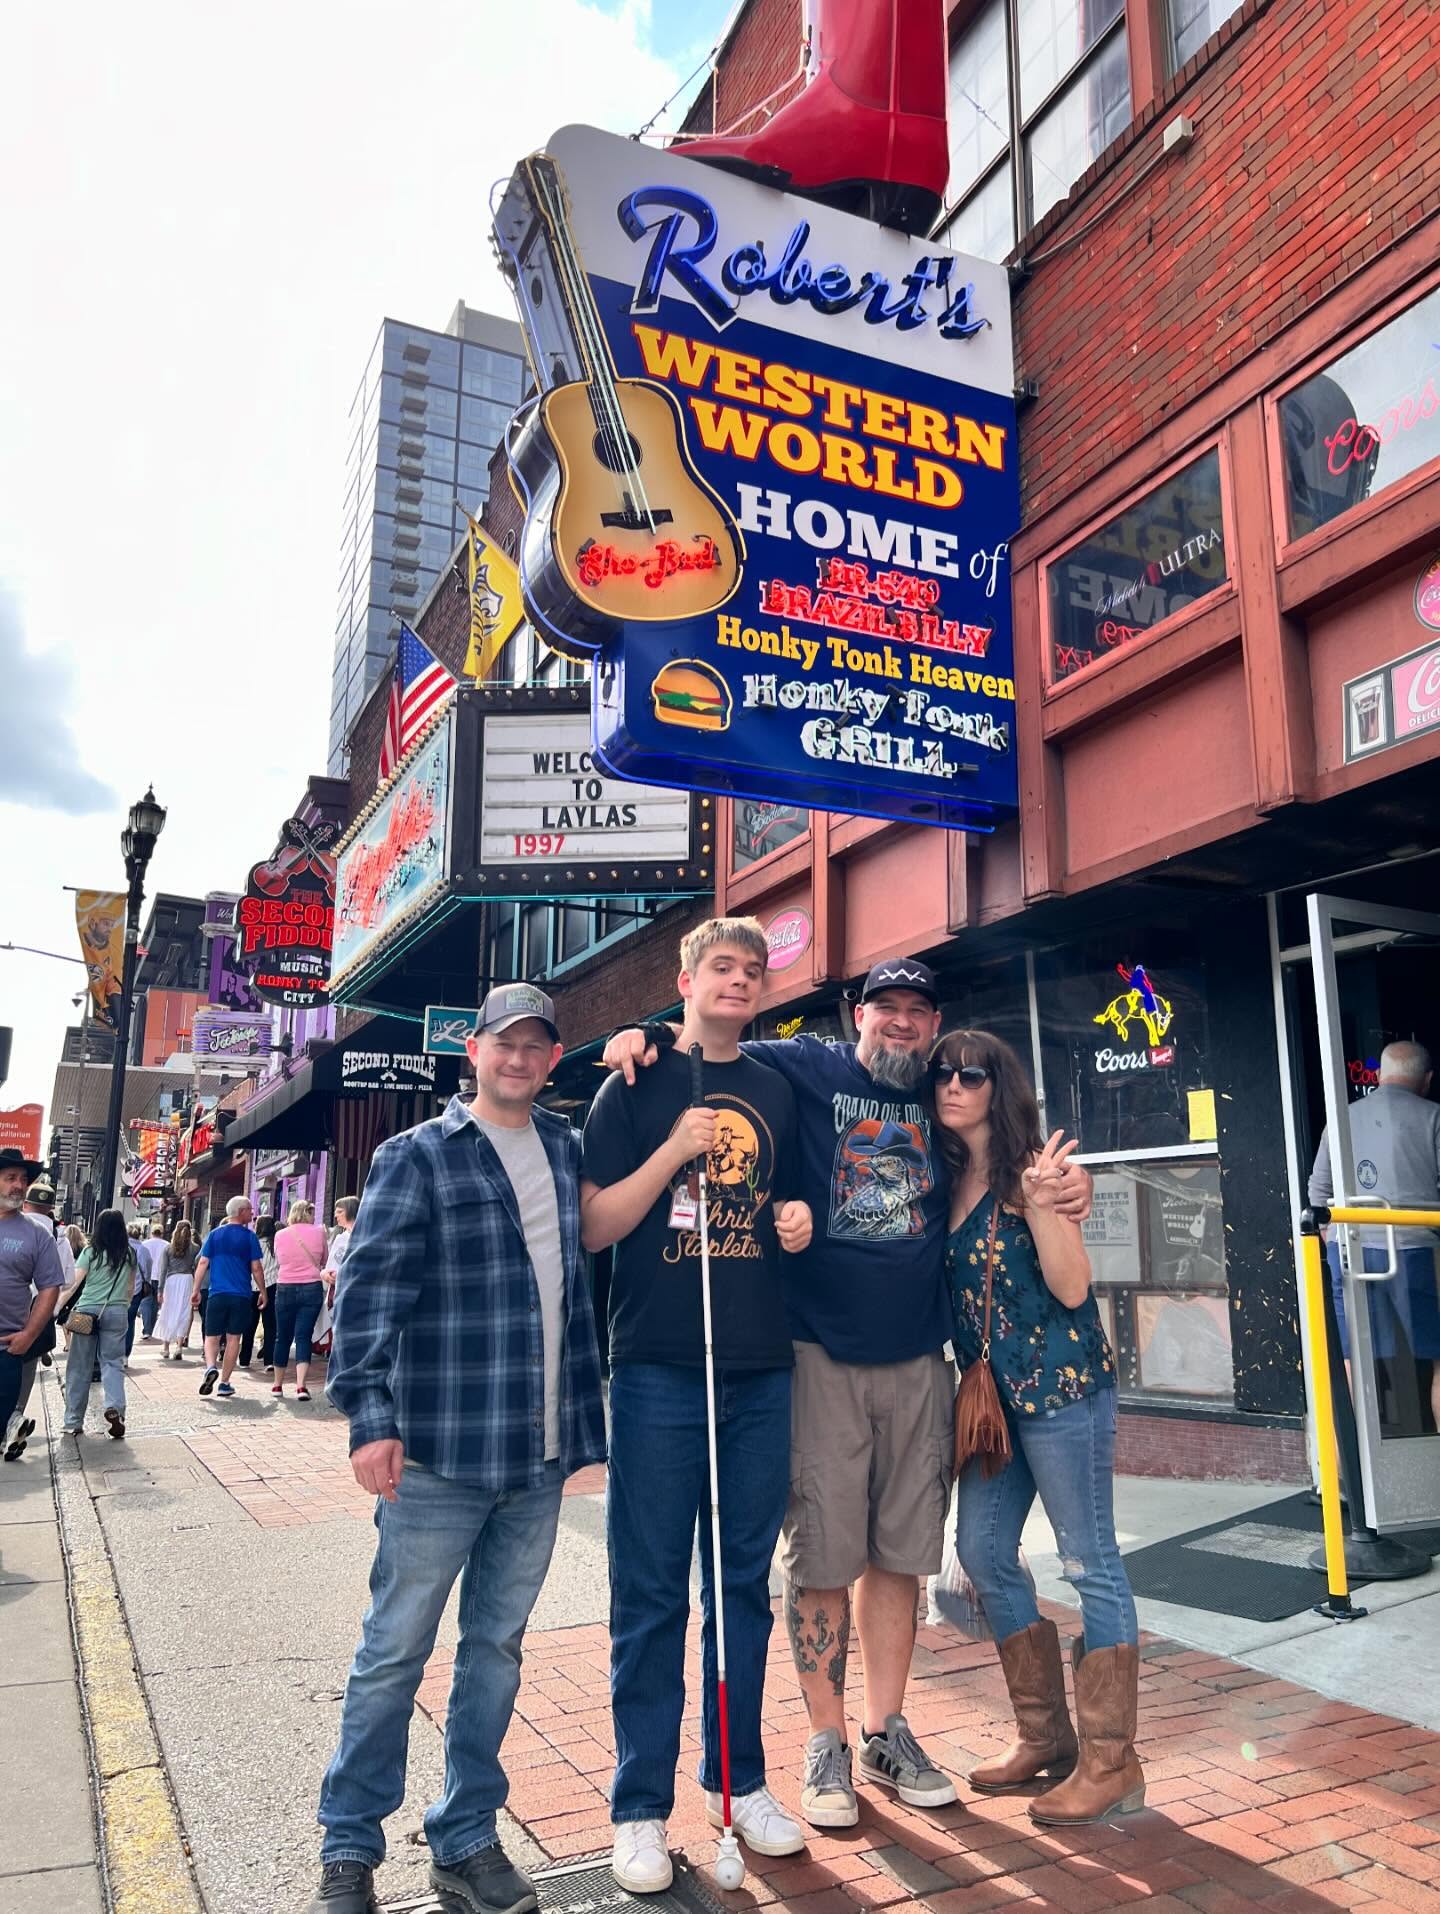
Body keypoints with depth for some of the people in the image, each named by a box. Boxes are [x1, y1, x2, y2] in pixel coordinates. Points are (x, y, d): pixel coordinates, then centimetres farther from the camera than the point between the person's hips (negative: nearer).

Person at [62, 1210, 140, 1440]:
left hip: (87, 1310, -1)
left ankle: (73, 1421, 14)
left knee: (79, 1367, 8)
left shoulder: (91, 1251, -2)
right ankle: (114, 1406, -19)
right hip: (117, 1312, 1)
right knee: (113, 1362, 5)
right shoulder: (130, 1254, 6)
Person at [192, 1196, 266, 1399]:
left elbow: (203, 1263, 2)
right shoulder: (249, 1236, -2)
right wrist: (263, 1292, 7)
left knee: (212, 1336, 9)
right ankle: (224, 1383, 8)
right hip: (241, 1296, -1)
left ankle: (211, 1367, -18)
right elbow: (256, 1268, -2)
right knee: (233, 1338, 6)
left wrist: (196, 1289, 8)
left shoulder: (215, 1234, 6)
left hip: (217, 1294, 1)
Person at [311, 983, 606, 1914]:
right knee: (395, 1652, 6)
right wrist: (371, 1417, -15)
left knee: (497, 1646, 15)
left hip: (541, 1454, 5)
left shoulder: (569, 1150, 10)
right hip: (439, 1453, -4)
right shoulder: (418, 1156, -4)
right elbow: (369, 1287, -9)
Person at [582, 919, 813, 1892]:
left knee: (745, 1585, 15)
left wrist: (798, 1221, -1)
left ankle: (740, 1778, 31)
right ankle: (641, 1806, 19)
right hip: (659, 1371, -3)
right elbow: (592, 1227, -4)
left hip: (762, 1373, 4)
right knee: (652, 1597, 4)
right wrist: (673, 1151, -16)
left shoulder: (778, 1091, 10)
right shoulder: (638, 1084, 0)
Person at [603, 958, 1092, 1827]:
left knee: (901, 1553, 13)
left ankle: (887, 1733, 29)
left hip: (919, 1360, 4)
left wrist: (1069, 1178, 4)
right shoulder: (806, 1069, 0)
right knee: (822, 1554, 3)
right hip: (820, 1354, -3)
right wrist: (647, 1034, -16)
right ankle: (827, 1742, 21)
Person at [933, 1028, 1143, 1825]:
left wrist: (1039, 1203, -26)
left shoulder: (1031, 1169, -10)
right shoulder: (943, 1178, 8)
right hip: (989, 1391, 8)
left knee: (1090, 1563, 2)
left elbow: (1072, 1288, -16)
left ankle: (1111, 1762, 14)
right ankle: (1044, 1736, 28)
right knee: (982, 1552, 12)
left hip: (1061, 1384, -8)